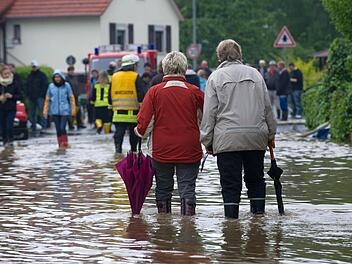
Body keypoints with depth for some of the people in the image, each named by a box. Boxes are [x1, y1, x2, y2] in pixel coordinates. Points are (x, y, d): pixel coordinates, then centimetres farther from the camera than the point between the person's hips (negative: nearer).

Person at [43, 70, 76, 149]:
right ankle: (60, 144, 14)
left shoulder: (66, 85, 0)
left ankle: (64, 143, 2)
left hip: (64, 111, -3)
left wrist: (73, 109, -2)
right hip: (55, 111, 3)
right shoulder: (51, 86, 5)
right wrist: (45, 110, 7)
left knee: (62, 128, -12)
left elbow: (71, 98, 2)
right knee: (58, 129, 4)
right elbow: (47, 99, 11)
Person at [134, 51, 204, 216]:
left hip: (162, 151, 1)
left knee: (163, 189, 14)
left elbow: (144, 121, -6)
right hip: (189, 151, -1)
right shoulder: (194, 92, -4)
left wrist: (141, 133, 15)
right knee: (187, 189, 2)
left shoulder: (154, 92, -5)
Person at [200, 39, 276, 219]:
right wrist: (271, 134, 20)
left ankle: (231, 217, -4)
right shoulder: (254, 74, 10)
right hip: (256, 137, 3)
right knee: (255, 179, 13)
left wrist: (207, 140, 4)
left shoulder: (216, 77, 2)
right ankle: (258, 212, 8)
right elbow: (267, 107, 13)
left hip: (227, 138, -3)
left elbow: (209, 112, -1)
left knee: (230, 183, 0)